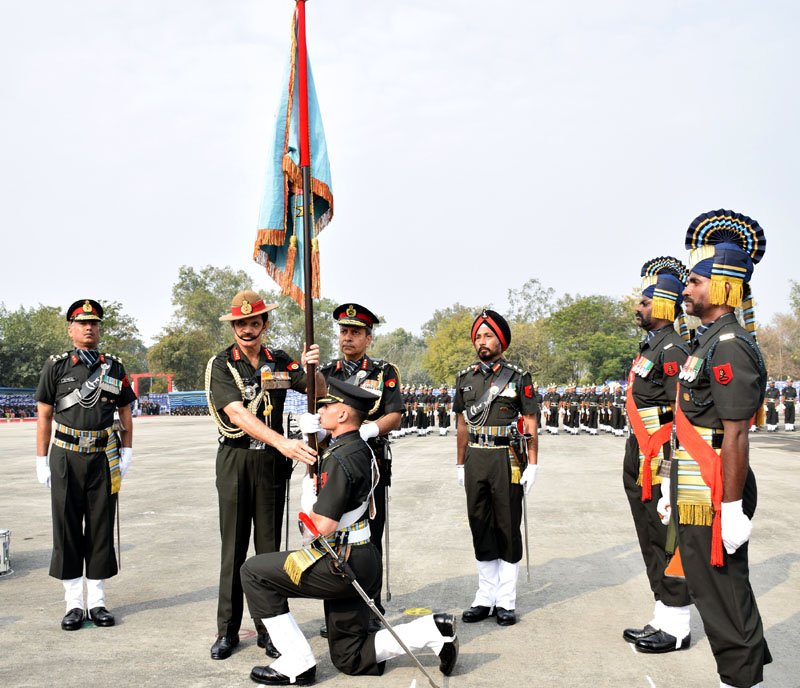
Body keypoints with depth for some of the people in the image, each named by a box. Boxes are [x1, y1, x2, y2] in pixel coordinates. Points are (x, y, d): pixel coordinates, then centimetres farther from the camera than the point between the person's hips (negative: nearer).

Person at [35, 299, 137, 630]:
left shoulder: (115, 367, 7)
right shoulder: (56, 366, 3)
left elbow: (125, 414, 12)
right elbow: (44, 416, 4)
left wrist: (126, 455, 4)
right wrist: (42, 461, 0)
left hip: (103, 457, 1)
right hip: (66, 457, -1)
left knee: (101, 530, 5)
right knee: (67, 530, 3)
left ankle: (97, 601, 14)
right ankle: (74, 603, 13)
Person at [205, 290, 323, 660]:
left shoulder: (281, 362, 3)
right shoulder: (221, 365, -7)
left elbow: (319, 392, 7)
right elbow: (237, 414, -20)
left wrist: (311, 368, -17)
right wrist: (283, 443, -32)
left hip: (272, 462, 2)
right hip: (235, 459, -2)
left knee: (269, 545, 8)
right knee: (233, 547, 5)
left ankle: (267, 627, 18)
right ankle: (227, 630, 15)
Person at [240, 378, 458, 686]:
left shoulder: (340, 458, -21)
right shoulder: (362, 449, 8)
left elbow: (323, 527, -25)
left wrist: (309, 508, -2)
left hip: (340, 566, -10)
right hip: (364, 565, 10)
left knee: (254, 571, 1)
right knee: (350, 658, 18)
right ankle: (433, 630, 10)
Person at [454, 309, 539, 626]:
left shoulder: (518, 377, -2)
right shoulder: (465, 378, 9)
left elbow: (531, 425, -1)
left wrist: (532, 465, -6)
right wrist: (460, 464, 11)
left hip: (507, 459, -4)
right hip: (475, 460, 4)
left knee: (508, 529, 3)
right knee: (480, 528, 8)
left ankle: (506, 600, 12)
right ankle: (486, 597, 19)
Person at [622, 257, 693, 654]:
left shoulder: (672, 350, -14)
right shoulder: (649, 349, 16)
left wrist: (667, 471, -22)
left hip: (658, 468, -10)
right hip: (640, 469, 10)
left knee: (667, 543, -1)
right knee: (653, 544, 16)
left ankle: (676, 629, 11)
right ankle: (662, 620, 27)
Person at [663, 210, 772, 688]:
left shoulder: (729, 345, -17)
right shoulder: (708, 340, 14)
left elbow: (736, 435, -21)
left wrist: (732, 507, -21)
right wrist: (673, 487, 20)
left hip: (714, 500, -10)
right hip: (695, 494, 10)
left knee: (723, 596, 1)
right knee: (726, 590, 19)